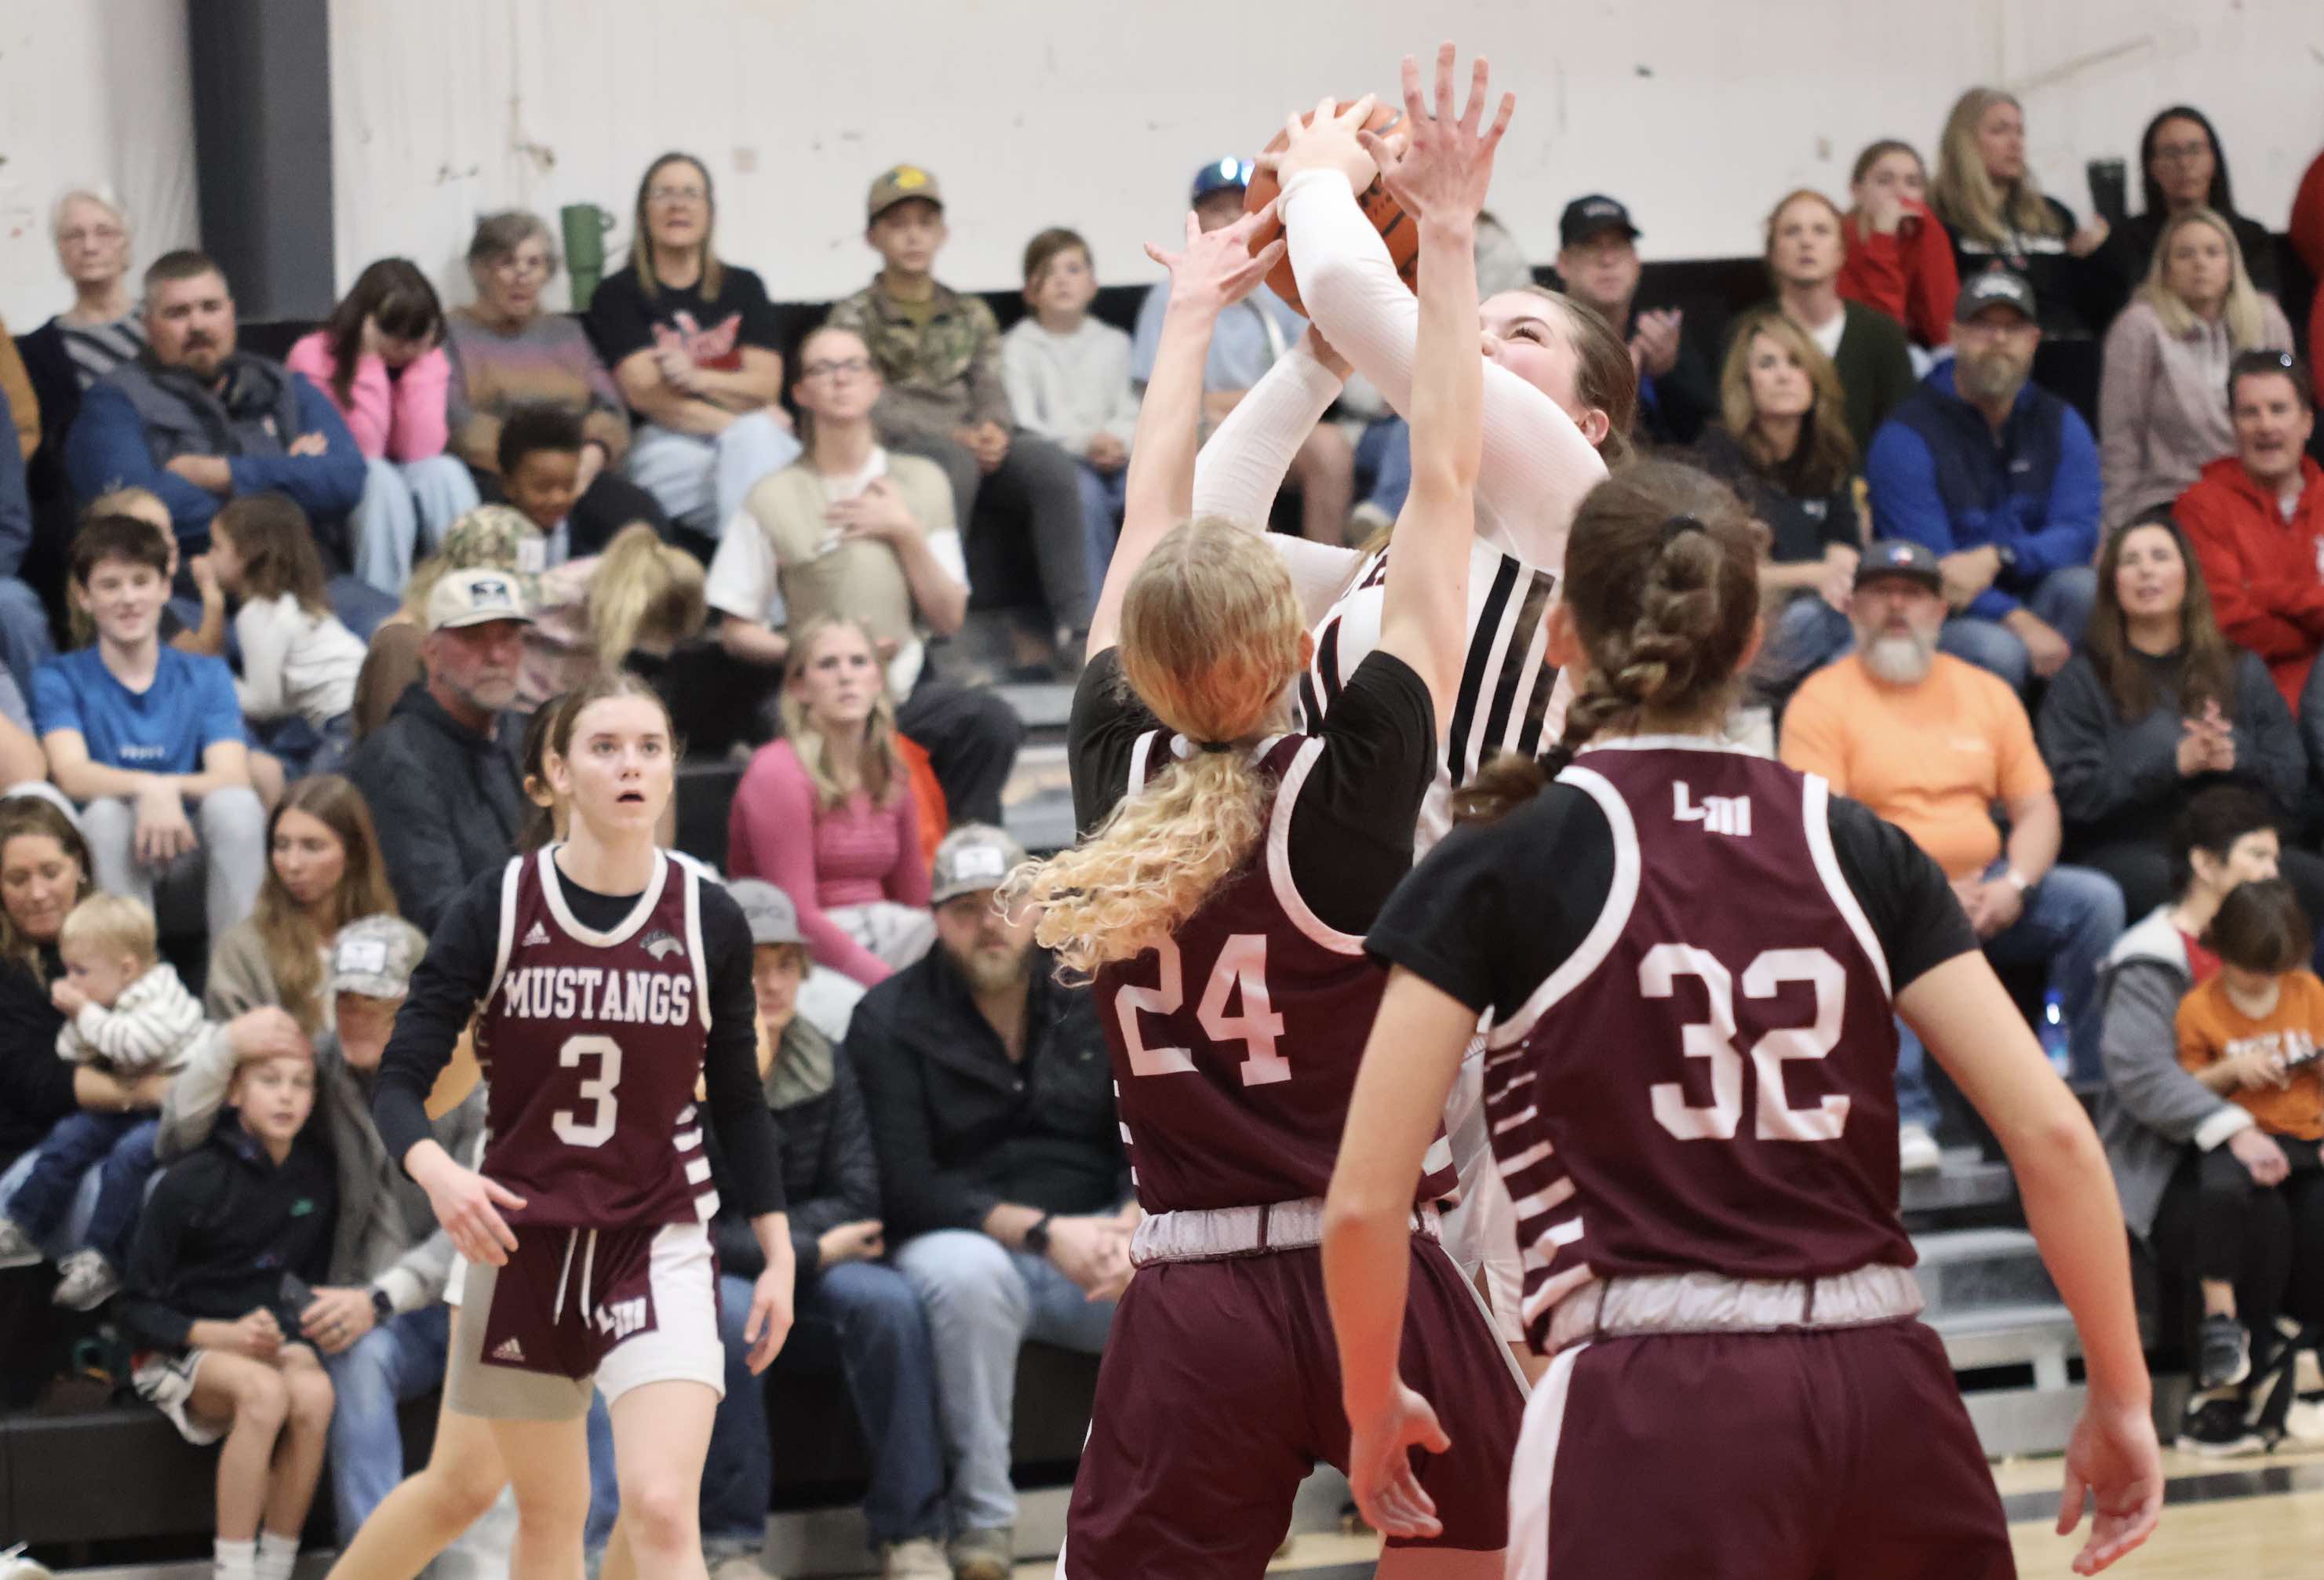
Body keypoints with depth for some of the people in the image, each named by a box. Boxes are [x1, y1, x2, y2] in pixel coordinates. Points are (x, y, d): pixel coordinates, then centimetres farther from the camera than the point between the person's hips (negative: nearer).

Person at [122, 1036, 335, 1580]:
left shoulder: (316, 1176, 2)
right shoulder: (190, 1183, -11)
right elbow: (139, 1310, -7)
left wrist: (292, 1340, -5)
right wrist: (224, 1336, -20)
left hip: (272, 1342, 4)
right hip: (179, 1351, -4)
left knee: (313, 1392, -32)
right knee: (264, 1391, -36)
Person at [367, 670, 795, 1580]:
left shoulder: (710, 921, -3)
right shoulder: (497, 910, -7)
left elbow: (737, 1101, 8)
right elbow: (399, 1080, -8)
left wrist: (778, 1256, 5)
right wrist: (436, 1171, -29)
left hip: (661, 1247, -1)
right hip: (520, 1241, 1)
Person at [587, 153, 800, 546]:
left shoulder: (743, 287, 21)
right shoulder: (618, 294, 11)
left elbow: (766, 385, 7)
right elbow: (645, 393, -2)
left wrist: (696, 378, -12)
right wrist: (737, 422, -10)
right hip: (666, 447, -3)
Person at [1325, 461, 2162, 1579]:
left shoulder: (1498, 868, 1)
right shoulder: (1859, 850, 10)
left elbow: (1364, 1202, -3)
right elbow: (2052, 1132, 3)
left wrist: (1374, 1405, 14)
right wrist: (2120, 1393, 11)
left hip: (1650, 1416, -4)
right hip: (1884, 1402, 4)